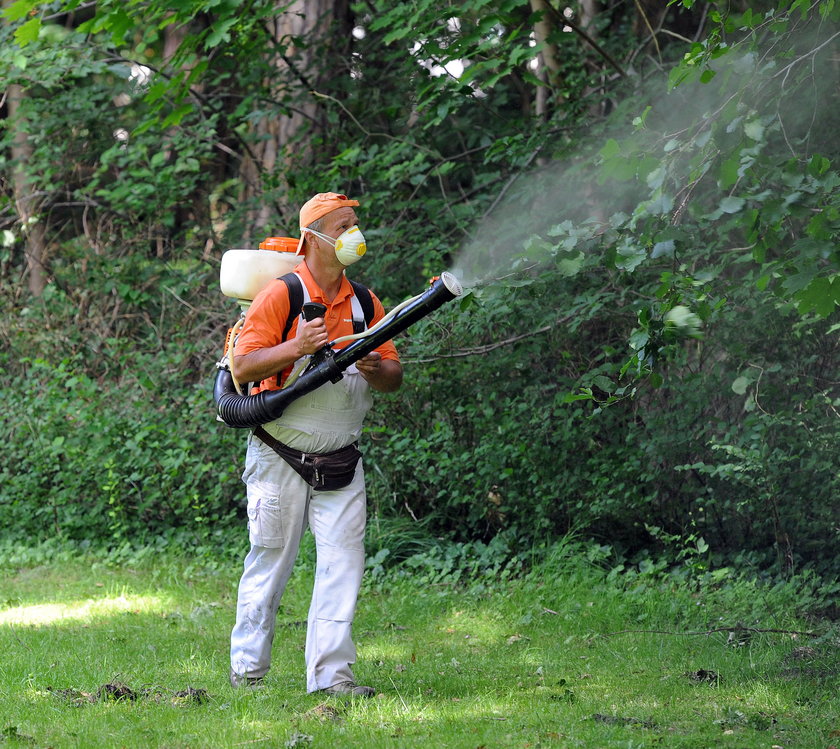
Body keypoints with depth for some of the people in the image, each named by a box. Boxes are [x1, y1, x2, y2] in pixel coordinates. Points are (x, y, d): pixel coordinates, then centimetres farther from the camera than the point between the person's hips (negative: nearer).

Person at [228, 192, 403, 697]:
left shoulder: (364, 303, 8)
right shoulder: (280, 297, -8)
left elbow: (395, 378, 9)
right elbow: (243, 368, -13)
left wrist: (376, 370, -14)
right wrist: (295, 347, -27)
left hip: (341, 461, 4)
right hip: (280, 459, -4)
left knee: (343, 560, -5)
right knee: (271, 562, 3)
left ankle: (331, 672, -4)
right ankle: (248, 669, 14)